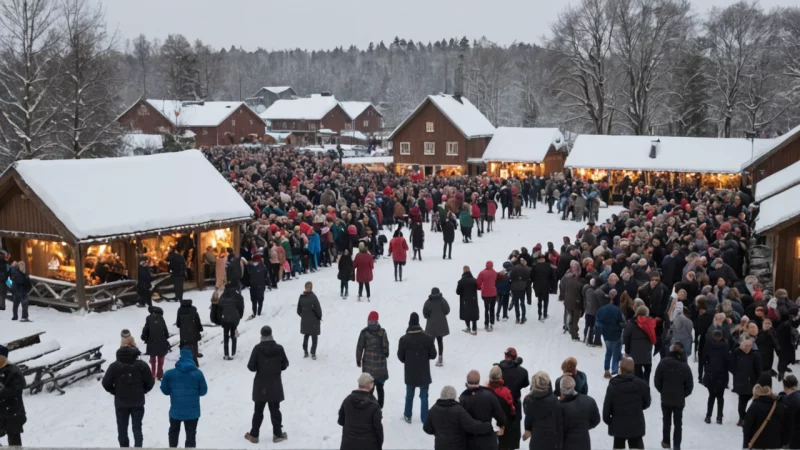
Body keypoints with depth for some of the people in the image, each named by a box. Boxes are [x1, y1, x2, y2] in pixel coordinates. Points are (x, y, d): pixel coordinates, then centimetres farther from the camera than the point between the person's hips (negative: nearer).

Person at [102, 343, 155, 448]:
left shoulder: (114, 366, -8)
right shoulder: (142, 365, -8)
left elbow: (106, 383, -6)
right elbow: (150, 382, -5)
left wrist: (116, 392, 8)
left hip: (120, 402, 0)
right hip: (138, 402, 0)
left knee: (122, 427, 14)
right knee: (137, 427, 10)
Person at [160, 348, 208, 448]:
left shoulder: (169, 373, -7)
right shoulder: (198, 373, -8)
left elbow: (164, 390, -1)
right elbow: (203, 391, -3)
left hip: (175, 410, 1)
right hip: (192, 411, -1)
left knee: (173, 432, 24)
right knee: (191, 434, 8)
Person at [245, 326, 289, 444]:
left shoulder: (258, 348, -14)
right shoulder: (279, 348, -9)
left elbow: (251, 367, -12)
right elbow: (284, 365, -2)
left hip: (260, 385, -1)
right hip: (275, 385, 1)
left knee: (258, 410, 11)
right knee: (275, 409, 11)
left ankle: (254, 435, 15)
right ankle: (278, 434, 14)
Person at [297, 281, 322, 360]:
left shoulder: (301, 297, -4)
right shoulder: (313, 297, -19)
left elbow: (299, 310, 2)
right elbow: (318, 309, -16)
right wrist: (319, 317, 1)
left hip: (304, 321, 4)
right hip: (314, 321, -4)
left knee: (306, 336, 19)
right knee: (314, 338, 7)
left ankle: (305, 352, 23)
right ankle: (313, 354, 6)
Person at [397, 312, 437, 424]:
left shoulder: (404, 339, -13)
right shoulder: (428, 338, -12)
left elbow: (400, 356, -4)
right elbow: (433, 355, -5)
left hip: (410, 373, 1)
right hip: (424, 373, -1)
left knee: (409, 394, 19)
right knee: (424, 396, 8)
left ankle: (408, 416, 31)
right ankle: (425, 419, 8)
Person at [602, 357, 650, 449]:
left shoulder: (613, 385, -12)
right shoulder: (641, 384, -7)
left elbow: (607, 406, -10)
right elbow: (646, 403, 5)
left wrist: (607, 419, 7)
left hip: (618, 425, -1)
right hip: (636, 425, 1)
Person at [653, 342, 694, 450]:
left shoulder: (663, 363, -14)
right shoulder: (685, 366, -12)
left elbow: (657, 381, -9)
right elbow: (690, 386, -7)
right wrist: (683, 395, 11)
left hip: (665, 398, 0)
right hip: (679, 400, 0)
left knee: (666, 421, 17)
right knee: (678, 423, 12)